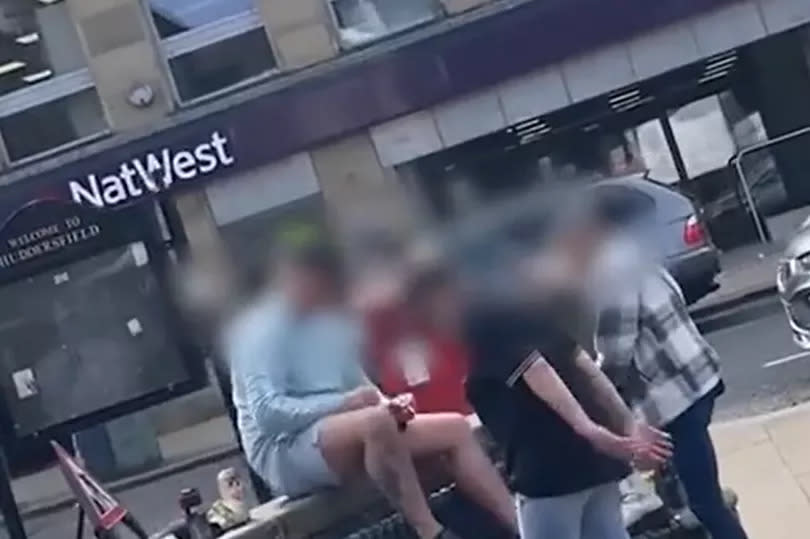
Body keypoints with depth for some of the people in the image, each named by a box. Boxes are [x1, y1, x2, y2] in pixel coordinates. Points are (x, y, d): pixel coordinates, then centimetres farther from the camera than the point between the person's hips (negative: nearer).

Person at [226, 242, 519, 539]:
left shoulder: (329, 324, 15)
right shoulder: (260, 330, -10)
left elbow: (359, 385, 19)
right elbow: (267, 412, -21)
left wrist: (388, 404, -5)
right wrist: (346, 401, -25)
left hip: (344, 436, 9)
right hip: (285, 454, -9)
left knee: (455, 428, -3)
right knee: (376, 420, -38)